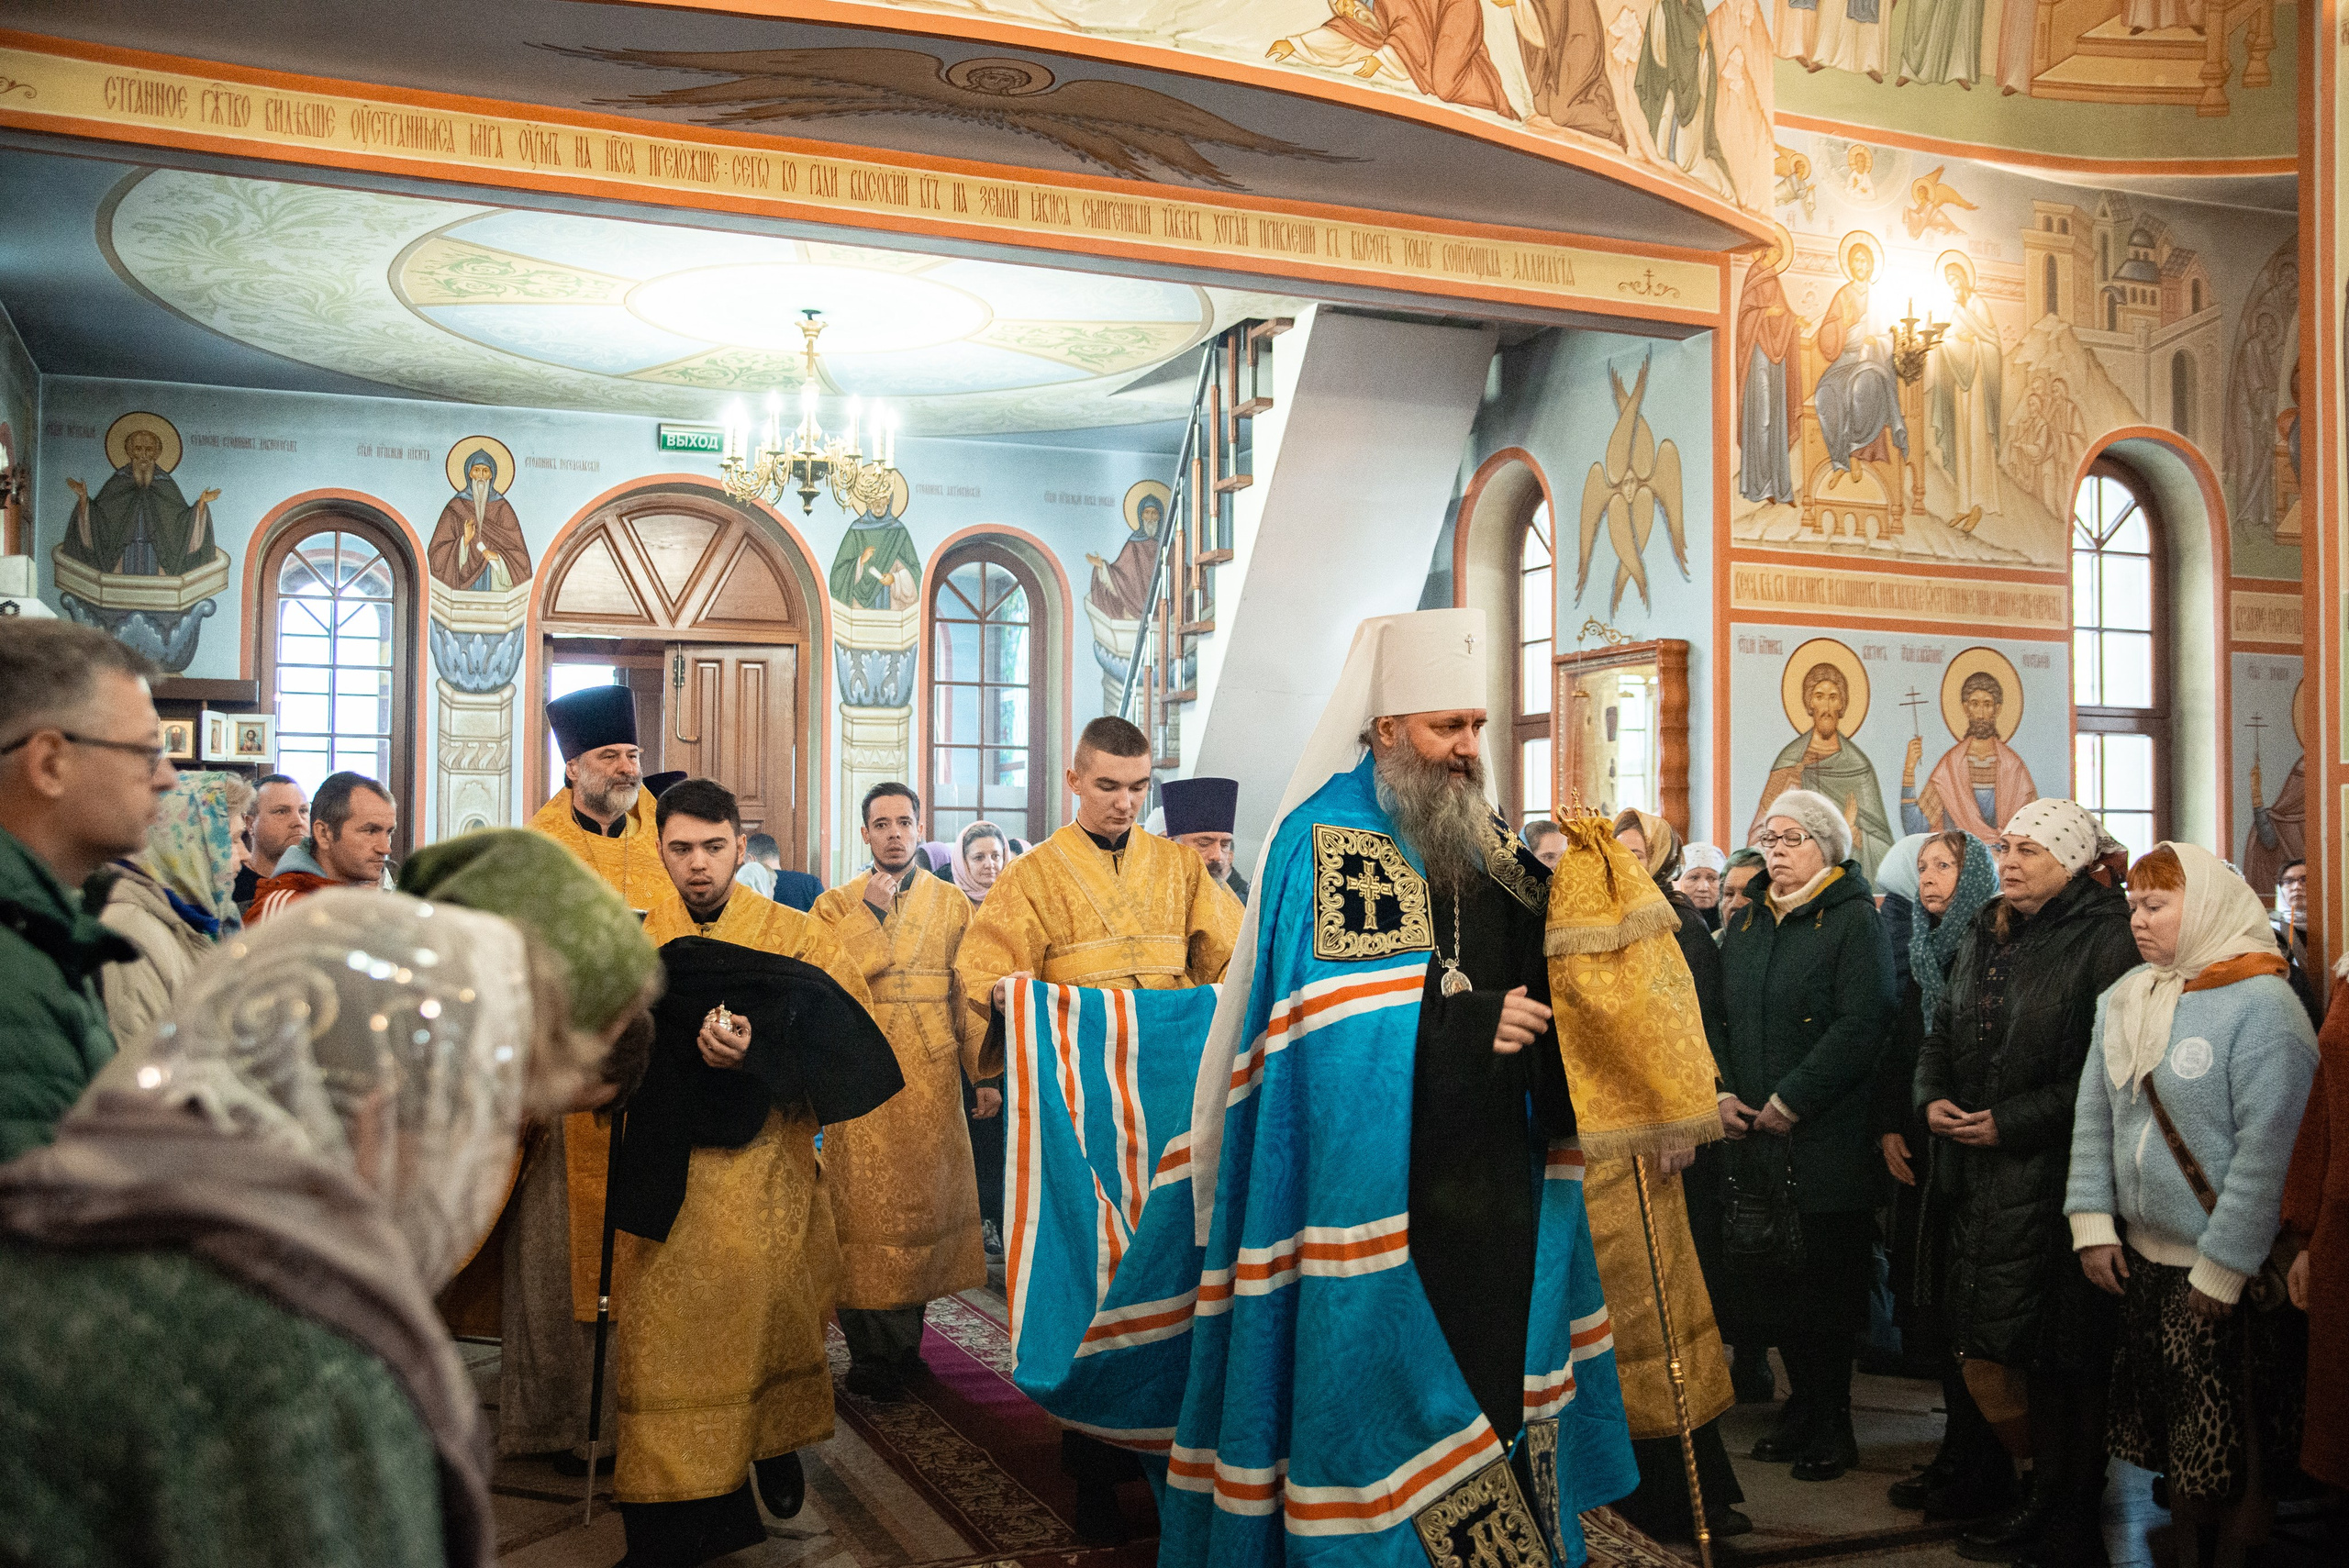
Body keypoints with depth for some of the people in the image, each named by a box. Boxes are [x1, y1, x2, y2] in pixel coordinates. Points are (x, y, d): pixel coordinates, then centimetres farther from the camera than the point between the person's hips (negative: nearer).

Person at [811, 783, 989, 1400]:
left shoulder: (953, 904, 10)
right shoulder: (835, 906, 8)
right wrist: (872, 912, -9)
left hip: (932, 1073, 1)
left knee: (924, 1200, 3)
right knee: (865, 1206, -3)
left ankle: (903, 1338, 17)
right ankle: (874, 1353, 5)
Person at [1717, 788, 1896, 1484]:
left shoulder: (1854, 920, -6)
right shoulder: (1744, 924, 14)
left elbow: (1861, 1025, -16)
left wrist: (1790, 1101, -17)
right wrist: (1720, 1092, -3)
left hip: (1826, 1137, -6)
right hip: (1752, 1136, 6)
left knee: (1823, 1281, 0)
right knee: (1769, 1281, 9)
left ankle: (1830, 1426, 12)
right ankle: (1803, 1406, 24)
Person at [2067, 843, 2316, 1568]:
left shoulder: (2261, 1005, -14)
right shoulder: (2124, 998, 6)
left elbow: (2268, 1147, -17)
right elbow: (2093, 1114, 9)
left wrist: (2221, 1267, -17)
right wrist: (2092, 1224, 0)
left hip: (2229, 1272, -6)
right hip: (2144, 1257, 6)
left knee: (2237, 1454, 4)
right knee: (2171, 1437, 15)